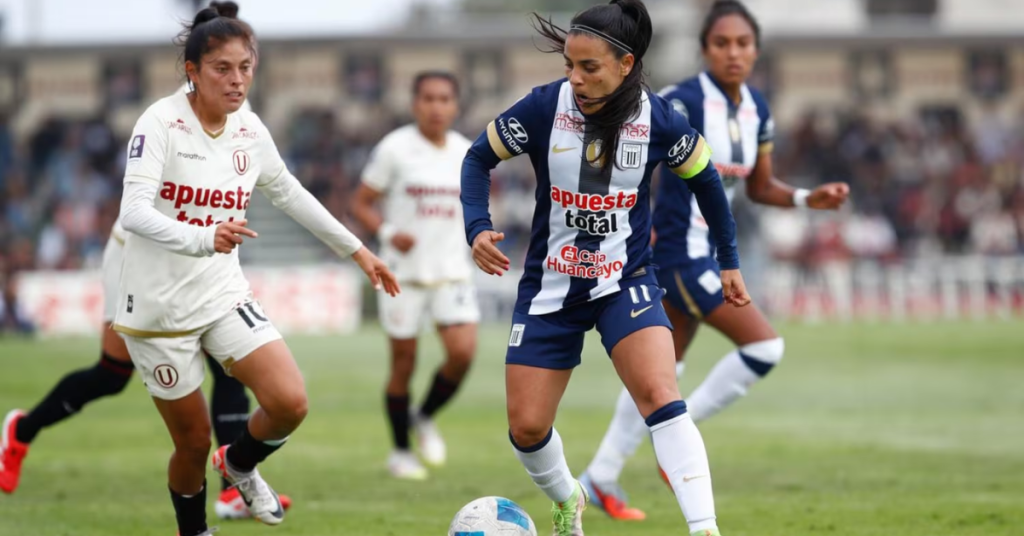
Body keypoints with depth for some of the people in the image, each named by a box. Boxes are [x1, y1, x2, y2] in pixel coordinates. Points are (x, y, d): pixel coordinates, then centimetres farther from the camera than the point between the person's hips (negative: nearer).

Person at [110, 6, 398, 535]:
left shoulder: (250, 130, 1)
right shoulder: (161, 123, -17)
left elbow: (290, 194, 18)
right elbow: (134, 212, -30)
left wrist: (357, 250, 21)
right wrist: (203, 239, -47)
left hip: (223, 295, 4)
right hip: (158, 307, -4)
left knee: (290, 403, -15)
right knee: (194, 443, 2)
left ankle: (239, 465, 18)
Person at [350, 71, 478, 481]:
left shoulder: (466, 153, 5)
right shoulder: (394, 149, -7)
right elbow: (360, 204, -4)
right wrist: (388, 232, -20)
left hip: (452, 272, 3)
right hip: (404, 273, -3)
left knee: (463, 352, -13)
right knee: (403, 362, 3)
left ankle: (425, 418, 14)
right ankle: (400, 451, 19)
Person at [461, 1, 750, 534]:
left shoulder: (657, 120, -13)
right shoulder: (544, 107, -15)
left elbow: (704, 177, 6)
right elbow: (479, 158, 0)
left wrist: (729, 260, 13)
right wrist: (477, 227, -15)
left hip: (626, 281, -1)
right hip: (550, 286, 2)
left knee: (660, 397, -25)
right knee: (526, 428, 4)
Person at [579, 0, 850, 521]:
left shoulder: (756, 109, 7)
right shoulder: (683, 101, -18)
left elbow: (760, 188, 17)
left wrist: (808, 199, 2)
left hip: (710, 250, 8)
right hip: (679, 249, -8)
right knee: (765, 346, -12)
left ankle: (601, 477, 23)